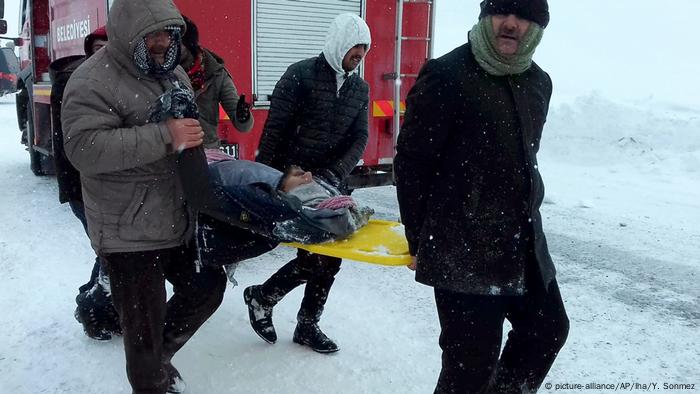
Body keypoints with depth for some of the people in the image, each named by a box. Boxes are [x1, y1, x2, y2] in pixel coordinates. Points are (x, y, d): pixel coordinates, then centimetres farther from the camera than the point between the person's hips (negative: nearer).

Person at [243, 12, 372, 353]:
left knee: (329, 258, 6)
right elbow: (274, 130, -10)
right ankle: (261, 297, 16)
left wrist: (333, 174, -13)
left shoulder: (360, 88, 9)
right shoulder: (301, 75, -9)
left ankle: (308, 325, 23)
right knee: (313, 258, -9)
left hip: (327, 184, 6)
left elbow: (359, 138, 3)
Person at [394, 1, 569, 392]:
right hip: (462, 250, -8)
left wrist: (525, 219, 19)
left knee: (549, 329, 20)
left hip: (525, 244, 8)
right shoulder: (446, 75, -13)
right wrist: (420, 241, -8)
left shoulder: (539, 82, 10)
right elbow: (411, 161, -11)